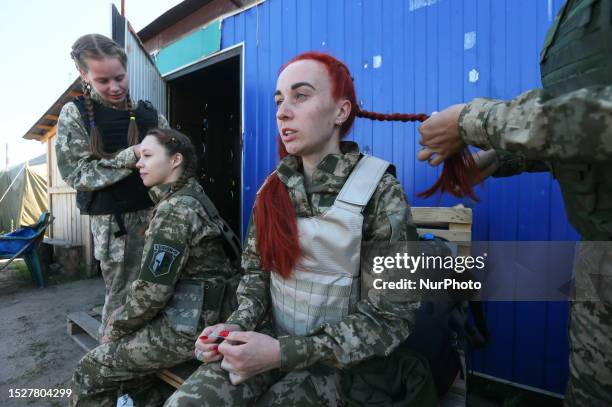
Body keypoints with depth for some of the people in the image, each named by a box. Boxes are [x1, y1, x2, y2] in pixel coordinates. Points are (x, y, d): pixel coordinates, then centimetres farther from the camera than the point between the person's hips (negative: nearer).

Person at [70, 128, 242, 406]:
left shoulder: (174, 208, -20)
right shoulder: (190, 197, 10)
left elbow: (152, 290, -20)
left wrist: (116, 327, -1)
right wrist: (124, 315, 9)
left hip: (189, 326, -9)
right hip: (197, 314, 9)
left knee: (89, 372, 6)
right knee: (119, 350, 24)